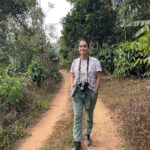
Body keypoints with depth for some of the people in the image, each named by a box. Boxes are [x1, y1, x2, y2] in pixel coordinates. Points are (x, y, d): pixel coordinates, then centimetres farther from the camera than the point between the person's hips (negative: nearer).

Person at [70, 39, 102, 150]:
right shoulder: (75, 62, 5)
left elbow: (98, 78, -6)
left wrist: (95, 93, -11)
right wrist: (73, 90, 2)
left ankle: (88, 135, 38)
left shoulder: (95, 61, -5)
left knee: (89, 115, 15)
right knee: (77, 116, -3)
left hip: (90, 92, -1)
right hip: (77, 92, 2)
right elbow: (73, 77, 11)